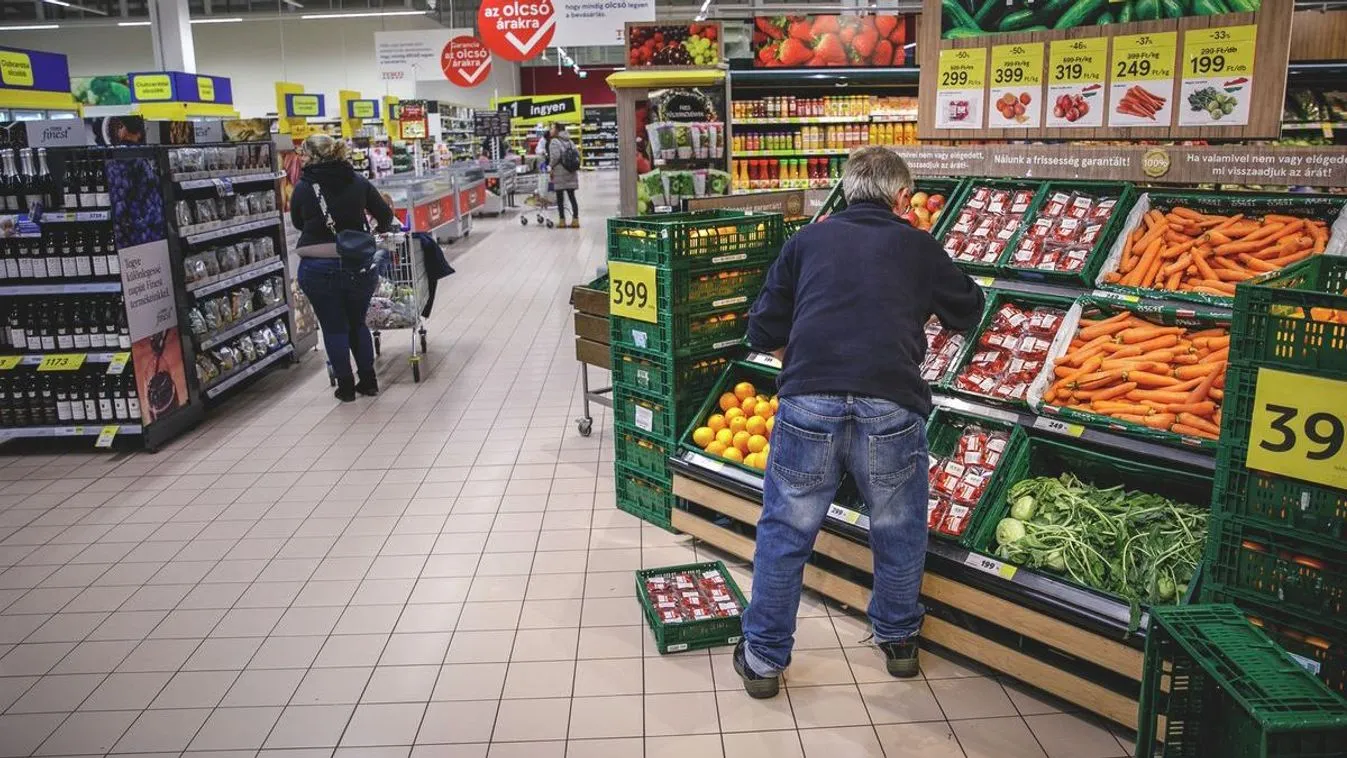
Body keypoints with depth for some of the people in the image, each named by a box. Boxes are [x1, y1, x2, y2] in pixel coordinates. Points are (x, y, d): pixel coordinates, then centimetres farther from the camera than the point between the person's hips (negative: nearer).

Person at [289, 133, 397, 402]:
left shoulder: (304, 187, -4)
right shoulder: (358, 182, 1)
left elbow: (297, 222, 9)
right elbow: (386, 216, 5)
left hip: (318, 268, -2)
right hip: (358, 266, 2)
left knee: (333, 327, 10)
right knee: (357, 322, 19)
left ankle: (346, 385, 18)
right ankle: (368, 381, 23)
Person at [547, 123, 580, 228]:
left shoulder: (554, 142, -9)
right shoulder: (570, 142, 12)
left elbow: (555, 157, -19)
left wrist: (551, 166, -4)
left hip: (560, 173, -6)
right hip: (571, 173, 6)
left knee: (560, 197, 2)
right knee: (572, 197, 7)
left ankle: (562, 221, 4)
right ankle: (575, 220, 4)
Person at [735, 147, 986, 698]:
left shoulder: (807, 240, 16)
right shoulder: (918, 246, 15)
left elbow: (763, 331, 14)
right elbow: (969, 311, 32)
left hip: (808, 404, 0)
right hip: (891, 407, 0)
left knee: (784, 532, 14)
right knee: (899, 531, 22)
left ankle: (764, 658, 24)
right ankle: (898, 641, 39)